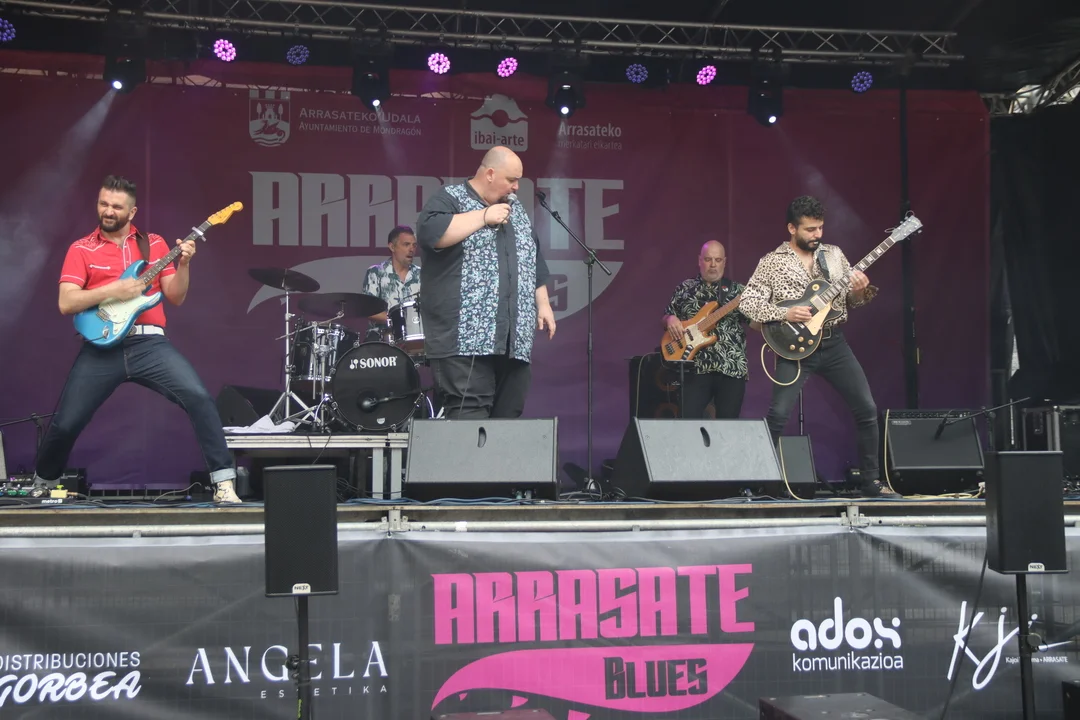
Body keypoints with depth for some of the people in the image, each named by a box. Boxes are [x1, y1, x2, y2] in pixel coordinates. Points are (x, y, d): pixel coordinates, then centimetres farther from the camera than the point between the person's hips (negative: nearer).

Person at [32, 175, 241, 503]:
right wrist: (112, 291, -14)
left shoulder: (154, 243, 13)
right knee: (65, 424, -1)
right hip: (101, 347, 0)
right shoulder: (81, 249, 8)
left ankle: (223, 482, -17)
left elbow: (176, 298, 10)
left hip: (149, 343, 0)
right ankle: (43, 483, 30)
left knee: (199, 398, -22)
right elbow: (66, 304, -3)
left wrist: (183, 264, -7)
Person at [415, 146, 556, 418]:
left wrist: (543, 304, 17)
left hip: (514, 338, 7)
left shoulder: (515, 208, 20)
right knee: (468, 418, -12)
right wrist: (484, 216, -13)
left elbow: (533, 260, 25)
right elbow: (429, 233, -21)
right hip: (465, 337, -7)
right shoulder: (449, 200, -1)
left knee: (507, 414, 7)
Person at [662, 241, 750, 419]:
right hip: (695, 367, 0)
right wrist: (671, 319, -6)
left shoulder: (738, 290, 9)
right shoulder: (685, 288, 12)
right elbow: (666, 317, 18)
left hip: (732, 367, 0)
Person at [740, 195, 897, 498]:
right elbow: (747, 303, -6)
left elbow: (851, 301, 15)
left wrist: (859, 292, -9)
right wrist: (785, 314, -18)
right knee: (778, 414, -15)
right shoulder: (772, 262, -1)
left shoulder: (834, 254, 10)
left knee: (867, 407, 1)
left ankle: (872, 481, 14)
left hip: (833, 343, 4)